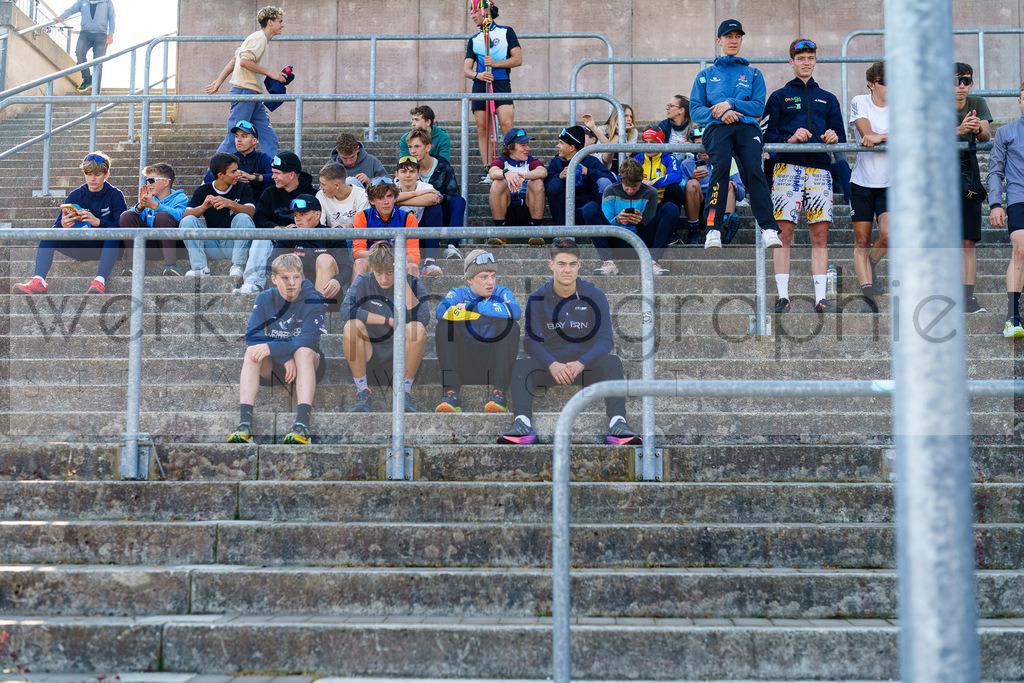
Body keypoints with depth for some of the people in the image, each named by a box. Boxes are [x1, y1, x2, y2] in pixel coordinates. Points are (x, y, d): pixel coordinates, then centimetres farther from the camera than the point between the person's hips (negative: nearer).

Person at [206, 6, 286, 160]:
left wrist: (219, 81, 27)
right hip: (244, 91, -10)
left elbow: (234, 60, 26)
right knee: (234, 137, -9)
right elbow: (244, 61, -21)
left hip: (254, 95, 10)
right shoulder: (259, 38, -8)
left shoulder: (258, 38, 22)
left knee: (269, 138, 2)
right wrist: (270, 73, -15)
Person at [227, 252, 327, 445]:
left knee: (304, 351, -34)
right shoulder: (265, 299, -1)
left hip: (310, 366, -2)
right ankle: (244, 423, -39)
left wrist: (272, 348, -36)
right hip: (274, 368, 3)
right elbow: (252, 336, -12)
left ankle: (303, 424, -49)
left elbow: (308, 340, -23)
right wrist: (285, 358, -25)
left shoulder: (312, 300, -11)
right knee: (252, 351, -25)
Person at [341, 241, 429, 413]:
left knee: (417, 328, -29)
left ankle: (405, 392, -15)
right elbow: (346, 310, -20)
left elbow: (423, 319, -20)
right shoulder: (363, 282, -1)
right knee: (352, 326, -28)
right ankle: (363, 392, -16)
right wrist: (388, 320, -19)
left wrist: (404, 282, -21)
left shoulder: (413, 284, -2)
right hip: (368, 357, 0)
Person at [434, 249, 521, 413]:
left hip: (495, 362, 0)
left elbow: (516, 312, -18)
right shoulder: (458, 294, 8)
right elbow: (440, 312, -18)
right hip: (463, 365, 0)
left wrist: (471, 307, -16)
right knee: (444, 326, -20)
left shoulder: (502, 293, 8)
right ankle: (451, 393, -32)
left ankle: (498, 393, -32)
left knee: (510, 325, -22)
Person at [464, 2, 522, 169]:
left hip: (501, 83, -4)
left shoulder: (506, 32, 9)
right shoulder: (474, 40, 19)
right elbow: (466, 69, 11)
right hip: (480, 85, 4)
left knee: (507, 125, -19)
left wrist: (495, 63, -13)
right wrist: (478, 75, -12)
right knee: (482, 129, -3)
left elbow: (518, 59, 1)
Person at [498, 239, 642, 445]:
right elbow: (530, 341, -4)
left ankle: (617, 423, -46)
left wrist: (581, 363, -23)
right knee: (520, 365, -28)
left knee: (612, 362, -31)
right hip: (550, 364, 0)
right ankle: (522, 424, -47)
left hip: (587, 364, 0)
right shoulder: (538, 299, 2)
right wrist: (552, 364, -25)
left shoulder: (595, 296, 1)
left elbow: (606, 339, -5)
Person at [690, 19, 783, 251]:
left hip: (747, 127, 1)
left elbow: (759, 107, 11)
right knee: (720, 165, -33)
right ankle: (713, 231, -39)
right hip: (716, 128, 0)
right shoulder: (706, 75, 26)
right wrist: (719, 114, -5)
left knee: (753, 168, -30)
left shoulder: (753, 74, 26)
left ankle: (769, 230, -38)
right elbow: (695, 111, 14)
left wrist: (731, 104, -4)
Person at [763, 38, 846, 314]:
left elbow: (841, 136, 19)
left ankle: (820, 298, -1)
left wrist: (833, 137, -4)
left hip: (819, 169, 3)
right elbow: (767, 135, 5)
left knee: (820, 235, -2)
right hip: (788, 166, -3)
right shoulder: (779, 97, 14)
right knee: (784, 231, -10)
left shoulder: (828, 99, 23)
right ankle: (783, 296, -8)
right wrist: (789, 139, -14)